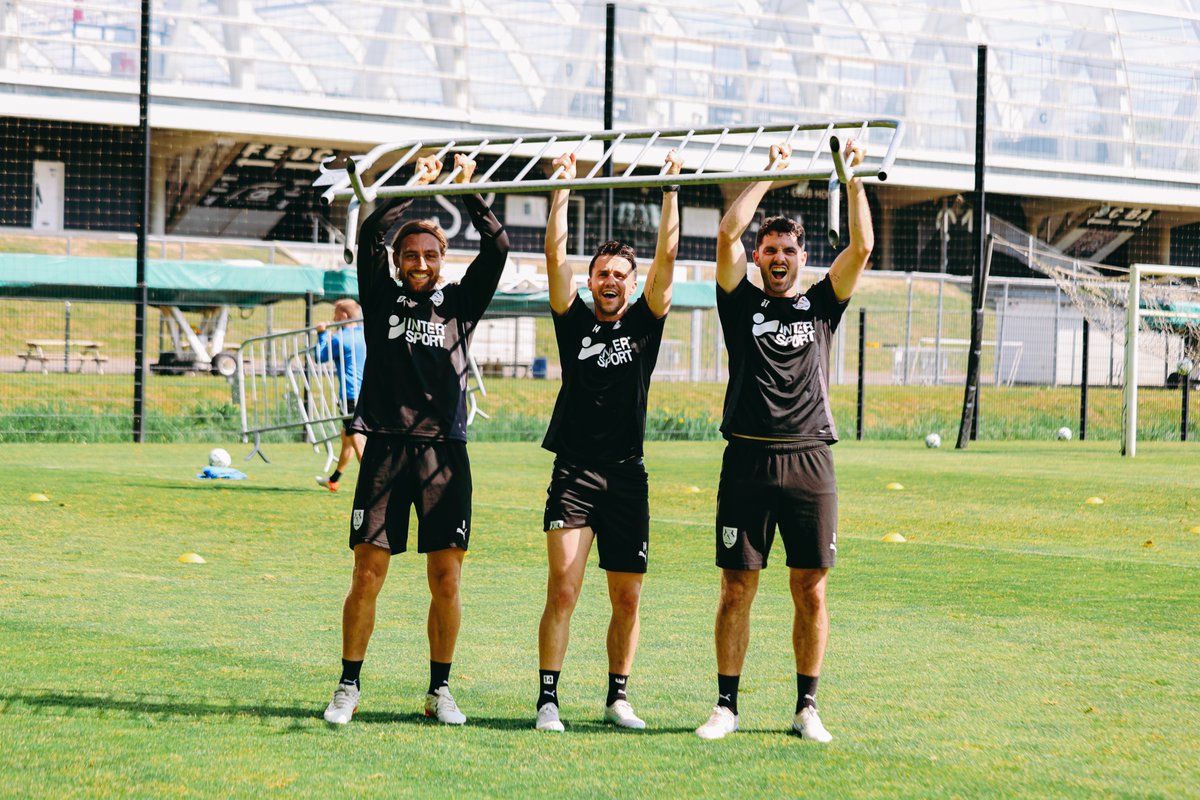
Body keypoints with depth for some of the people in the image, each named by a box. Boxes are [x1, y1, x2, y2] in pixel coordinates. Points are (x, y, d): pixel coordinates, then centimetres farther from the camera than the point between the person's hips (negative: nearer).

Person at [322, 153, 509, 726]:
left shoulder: (460, 303, 11)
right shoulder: (383, 299, 9)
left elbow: (497, 249, 1)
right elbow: (369, 237, -4)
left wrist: (468, 192, -1)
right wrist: (415, 187, -2)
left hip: (444, 453, 1)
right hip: (386, 451, -1)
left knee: (446, 580, 2)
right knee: (367, 575, -1)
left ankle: (440, 690, 13)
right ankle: (348, 687, 9)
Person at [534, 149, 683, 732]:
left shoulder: (644, 322, 8)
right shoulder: (574, 321, 7)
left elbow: (667, 256, 0)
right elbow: (555, 255, -1)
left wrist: (671, 190, -4)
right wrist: (562, 189, -5)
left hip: (627, 477, 2)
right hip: (574, 472, -2)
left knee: (627, 597, 5)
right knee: (563, 590, -10)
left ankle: (618, 697, 18)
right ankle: (548, 700, -6)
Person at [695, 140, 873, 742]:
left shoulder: (821, 305, 13)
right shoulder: (742, 303, 10)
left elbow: (861, 247, 2)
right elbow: (728, 233, -1)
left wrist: (853, 177, 2)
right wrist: (770, 174, 4)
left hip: (809, 461, 1)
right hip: (748, 460, -1)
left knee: (810, 591, 3)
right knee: (737, 588, 1)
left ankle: (807, 708, 10)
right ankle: (726, 704, 9)